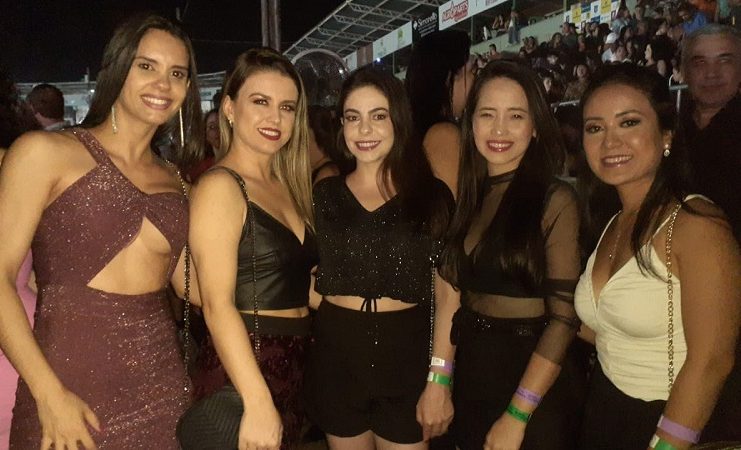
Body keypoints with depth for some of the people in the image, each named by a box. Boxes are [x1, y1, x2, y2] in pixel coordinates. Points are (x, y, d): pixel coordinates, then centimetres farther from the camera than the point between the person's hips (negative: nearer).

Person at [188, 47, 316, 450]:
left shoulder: (286, 186, 10)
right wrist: (257, 403, -25)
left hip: (297, 365, 8)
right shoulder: (220, 186, -13)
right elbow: (217, 304, -21)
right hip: (245, 368, -7)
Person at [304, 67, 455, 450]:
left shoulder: (433, 196, -2)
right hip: (336, 357, 2)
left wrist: (440, 378, -10)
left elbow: (447, 294, -5)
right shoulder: (323, 196, 3)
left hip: (407, 357, -1)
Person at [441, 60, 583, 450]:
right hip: (471, 374, 5)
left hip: (531, 383, -5)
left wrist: (517, 415, -18)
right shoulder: (468, 196, 3)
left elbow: (563, 316, -16)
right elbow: (453, 291, 6)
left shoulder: (555, 200, -14)